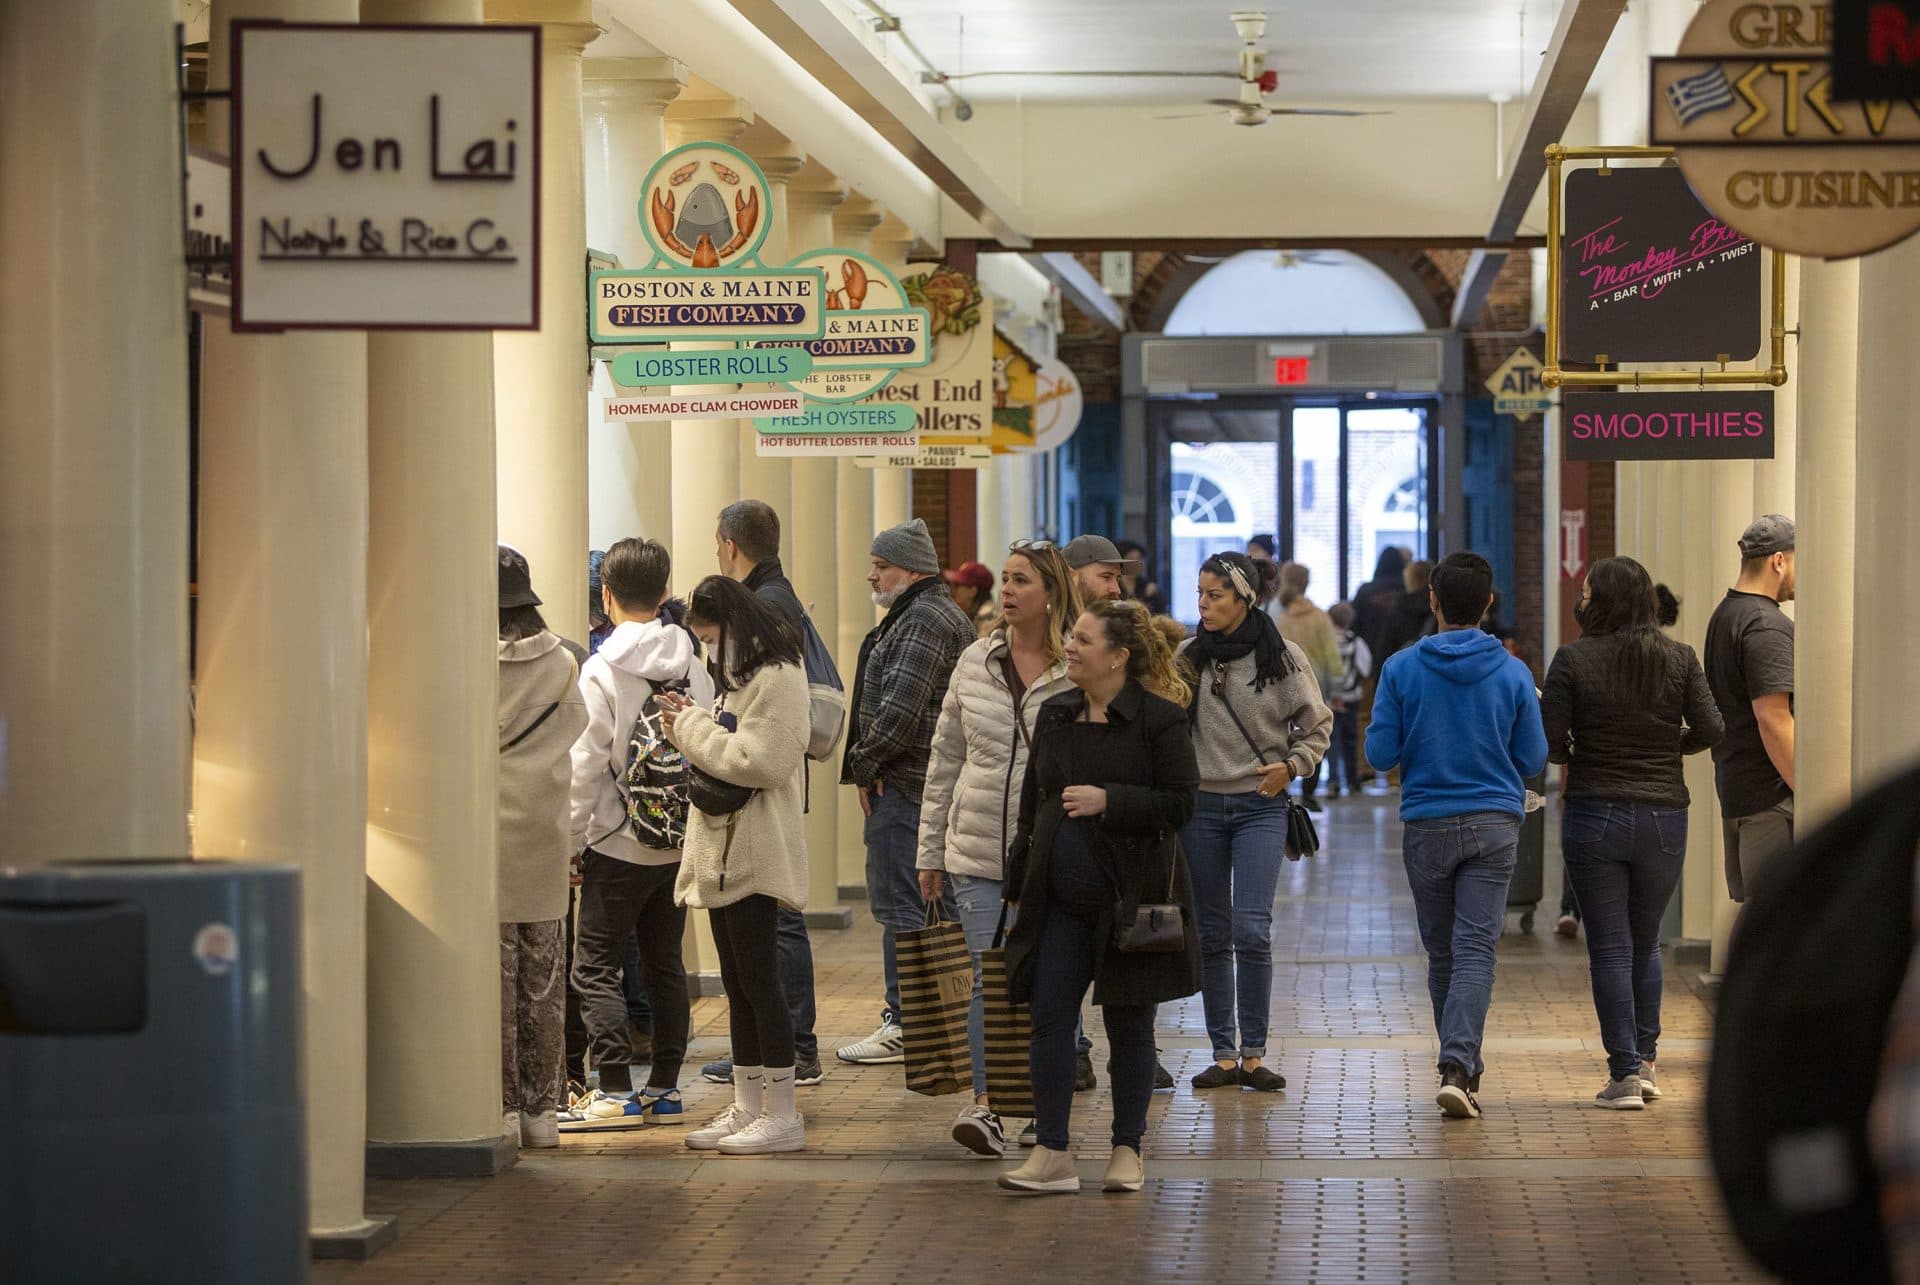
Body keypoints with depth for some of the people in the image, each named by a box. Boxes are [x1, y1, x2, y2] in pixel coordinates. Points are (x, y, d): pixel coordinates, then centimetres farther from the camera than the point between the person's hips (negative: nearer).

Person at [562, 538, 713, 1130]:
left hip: (617, 844, -6)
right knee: (664, 964, 13)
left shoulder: (601, 671, -11)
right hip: (680, 846, 6)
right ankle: (664, 1088, 14)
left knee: (594, 967, 0)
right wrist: (698, 834, 13)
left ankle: (616, 1091, -6)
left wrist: (571, 842, -4)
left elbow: (586, 767, -12)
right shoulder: (692, 666, 3)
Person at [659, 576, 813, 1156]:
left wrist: (692, 728, -11)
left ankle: (782, 1114, -3)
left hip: (754, 856, -10)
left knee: (757, 979, -7)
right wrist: (691, 725, 4)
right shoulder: (744, 677, 20)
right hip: (723, 853, 10)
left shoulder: (777, 679, -13)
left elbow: (754, 761, -21)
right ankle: (747, 1107, 17)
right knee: (738, 983, 12)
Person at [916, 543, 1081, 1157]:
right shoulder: (975, 663, 6)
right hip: (978, 852, 2)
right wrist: (931, 851, 10)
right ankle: (985, 1103, 2)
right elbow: (944, 761, 11)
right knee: (986, 975, -3)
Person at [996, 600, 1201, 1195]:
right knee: (1049, 1017, -2)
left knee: (1129, 1024, 6)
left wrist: (1108, 800, -19)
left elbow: (1180, 803, -11)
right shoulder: (1054, 715, 9)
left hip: (1130, 899, -5)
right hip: (1060, 900, 5)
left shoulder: (1160, 718, -8)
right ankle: (1053, 1153, 1)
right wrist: (1021, 879, 13)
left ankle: (1127, 1151, 16)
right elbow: (1031, 804, 15)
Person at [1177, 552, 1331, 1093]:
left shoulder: (1283, 657, -2)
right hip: (1200, 804, 3)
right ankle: (1223, 1054, 12)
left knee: (1252, 931, -11)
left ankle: (1253, 1054, -2)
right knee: (1212, 935, 5)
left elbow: (1318, 725, 8)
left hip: (1260, 805, -2)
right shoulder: (1188, 656, 3)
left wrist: (1291, 765, -6)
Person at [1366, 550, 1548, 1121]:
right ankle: (1459, 1066, -19)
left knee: (1442, 953, 14)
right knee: (1475, 949, -4)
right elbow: (1532, 759, 1)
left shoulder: (1402, 669, -5)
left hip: (1427, 826, 0)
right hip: (1494, 823, 0)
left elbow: (1380, 752, -4)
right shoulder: (1513, 673, -3)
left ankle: (1463, 1066, 23)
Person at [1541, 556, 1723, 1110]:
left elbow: (1549, 742, -10)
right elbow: (1710, 730, -6)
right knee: (1645, 942, 19)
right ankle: (1644, 1060, 19)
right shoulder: (1680, 659, -1)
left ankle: (1624, 1075, 1)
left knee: (1610, 948, 3)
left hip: (1594, 815, -3)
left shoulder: (1573, 659, -7)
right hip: (1663, 817, 3)